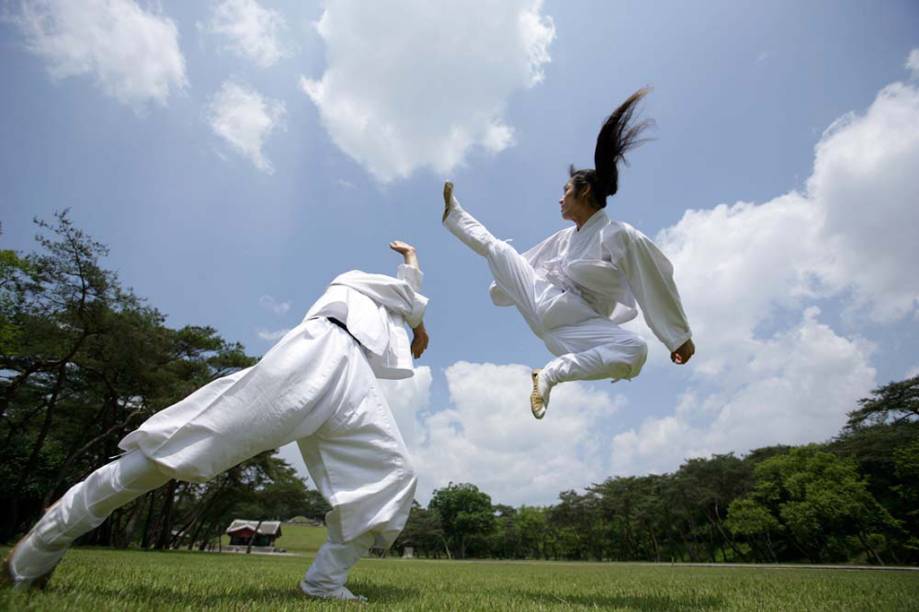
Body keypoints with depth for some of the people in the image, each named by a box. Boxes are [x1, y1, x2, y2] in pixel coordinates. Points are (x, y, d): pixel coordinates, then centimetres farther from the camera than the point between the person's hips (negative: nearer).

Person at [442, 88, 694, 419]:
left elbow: (655, 287, -11)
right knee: (492, 246, 9)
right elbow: (530, 264, 24)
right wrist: (502, 286, 36)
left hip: (574, 324, -5)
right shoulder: (565, 236, 8)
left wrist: (680, 336, -7)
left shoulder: (619, 235, -15)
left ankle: (550, 374, -26)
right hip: (540, 302, 6)